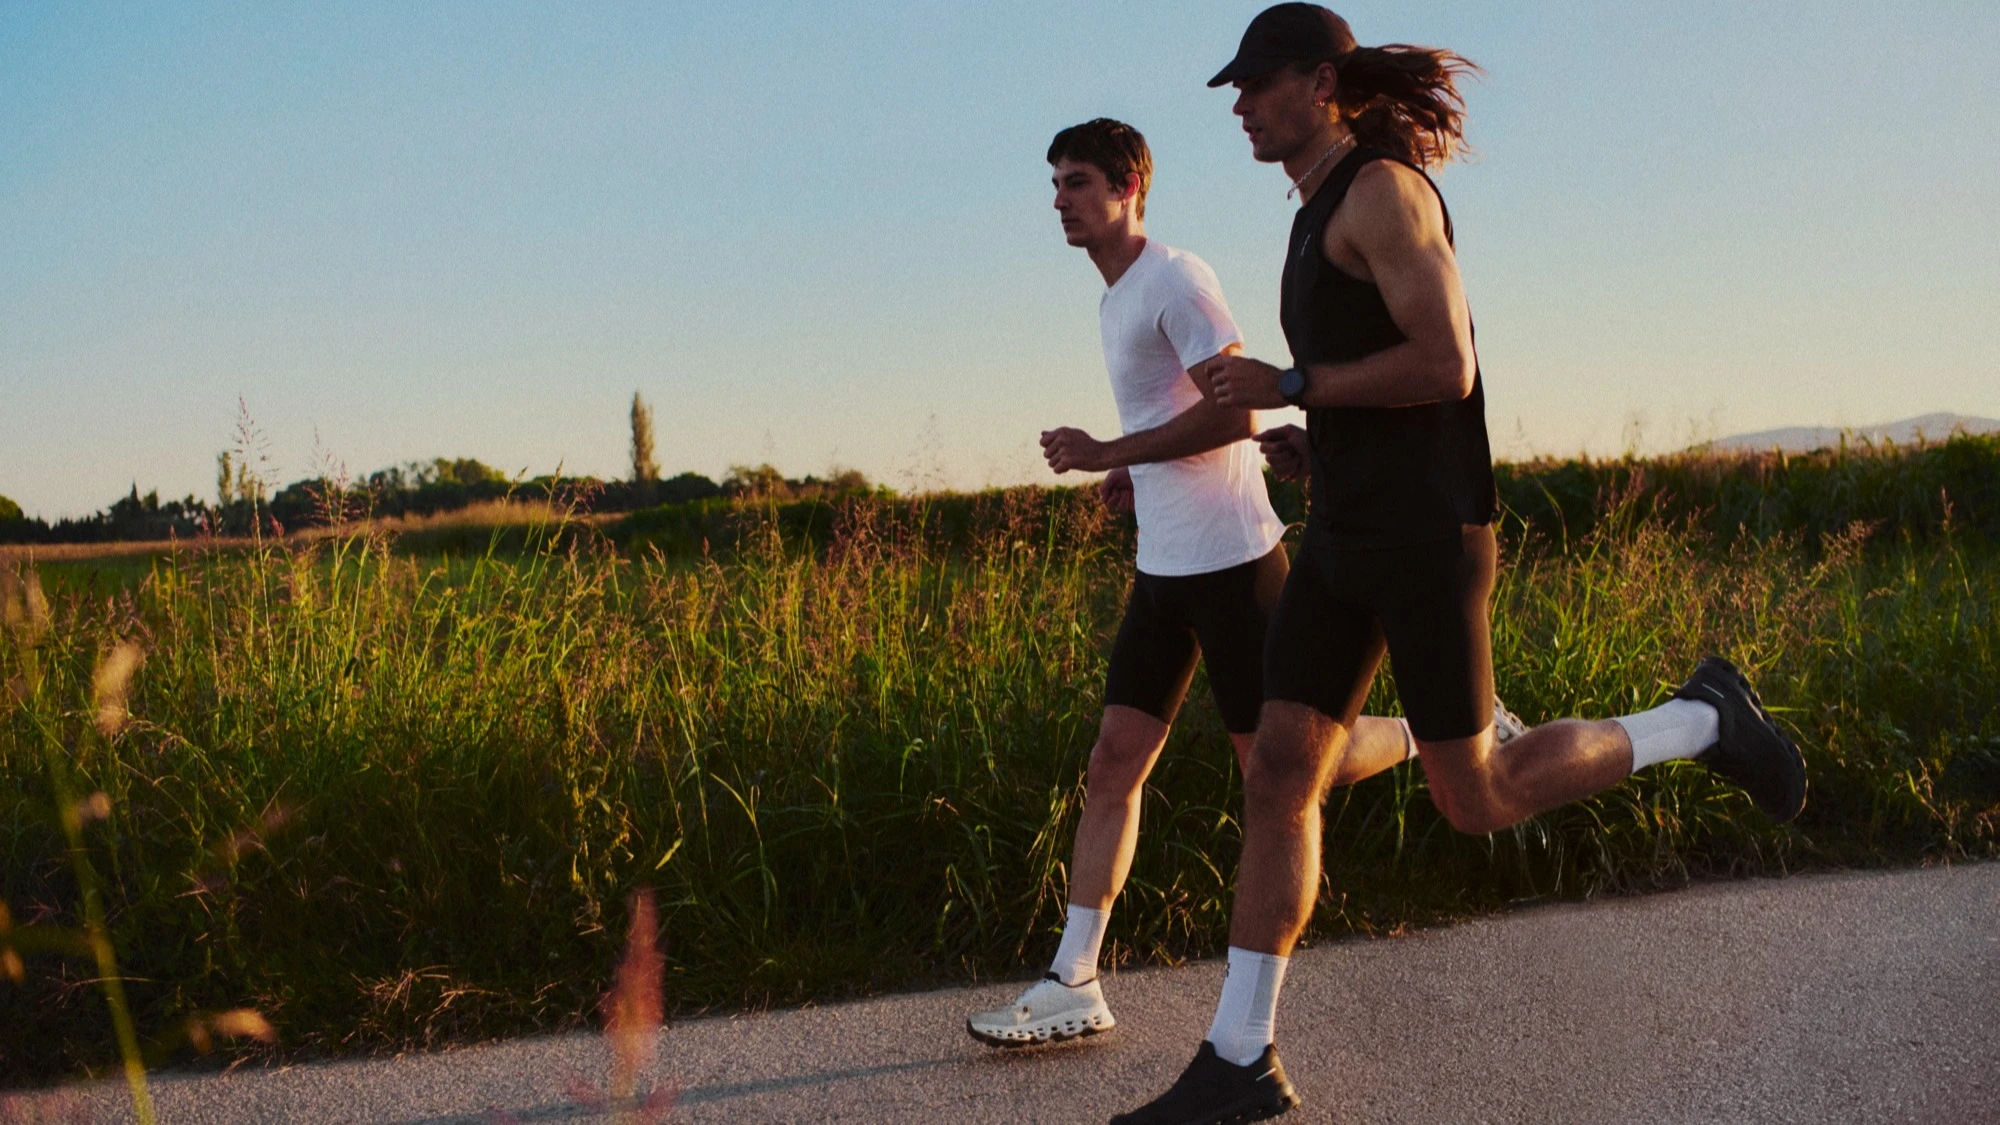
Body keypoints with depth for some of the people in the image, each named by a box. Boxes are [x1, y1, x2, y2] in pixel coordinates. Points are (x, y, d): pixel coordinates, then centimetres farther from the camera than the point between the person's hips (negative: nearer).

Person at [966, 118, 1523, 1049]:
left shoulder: (1176, 279, -12)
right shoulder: (1115, 300, 17)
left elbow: (1235, 412, -22)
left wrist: (1109, 455, -17)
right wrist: (1137, 474, 12)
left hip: (1229, 560, -9)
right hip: (1163, 565, 9)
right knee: (1114, 761, 1)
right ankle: (1073, 984, 1)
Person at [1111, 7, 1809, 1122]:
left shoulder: (1382, 187, -12)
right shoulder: (1332, 216, 19)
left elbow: (1447, 367, -21)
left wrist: (1287, 385, -13)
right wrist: (1313, 435, 15)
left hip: (1424, 530, -9)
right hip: (1351, 531, 9)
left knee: (1477, 800, -1)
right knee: (1277, 778, 0)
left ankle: (1703, 721, 19)